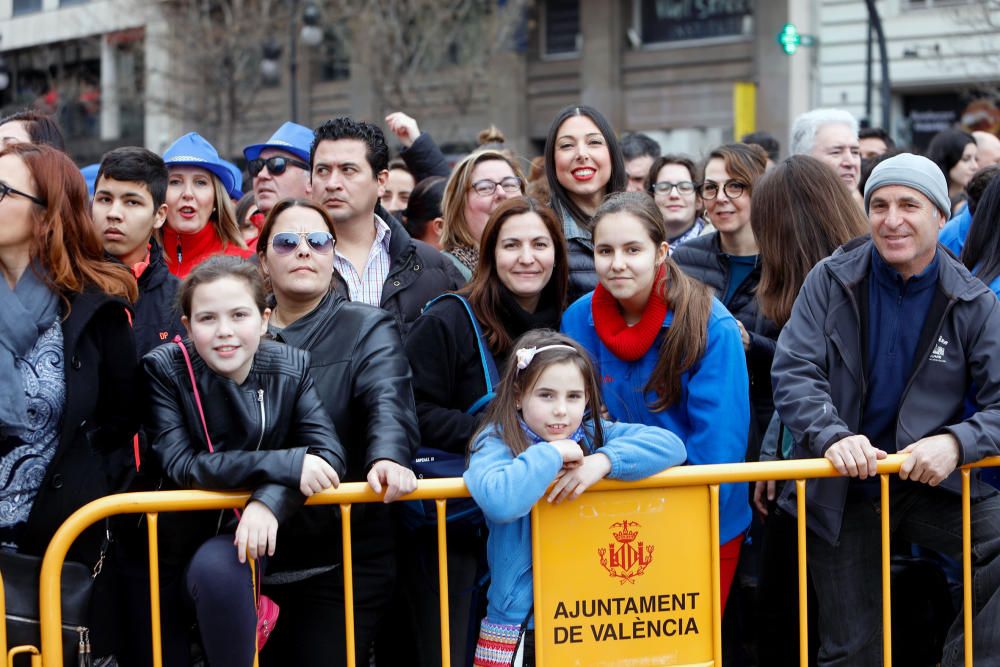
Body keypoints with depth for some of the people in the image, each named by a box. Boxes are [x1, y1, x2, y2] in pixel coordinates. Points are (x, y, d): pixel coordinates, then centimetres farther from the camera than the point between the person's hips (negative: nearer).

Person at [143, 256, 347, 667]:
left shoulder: (291, 368, -7)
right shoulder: (164, 369, -13)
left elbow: (329, 455, -15)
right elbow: (182, 465, -22)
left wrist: (271, 500, -34)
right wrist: (288, 465, -29)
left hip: (254, 536, 0)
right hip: (180, 539, 1)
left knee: (216, 566, -31)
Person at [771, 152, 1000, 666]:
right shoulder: (831, 281, -5)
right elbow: (793, 373, -11)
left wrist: (956, 442, -30)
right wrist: (832, 437, -29)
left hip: (927, 485, 0)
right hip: (840, 490, 0)